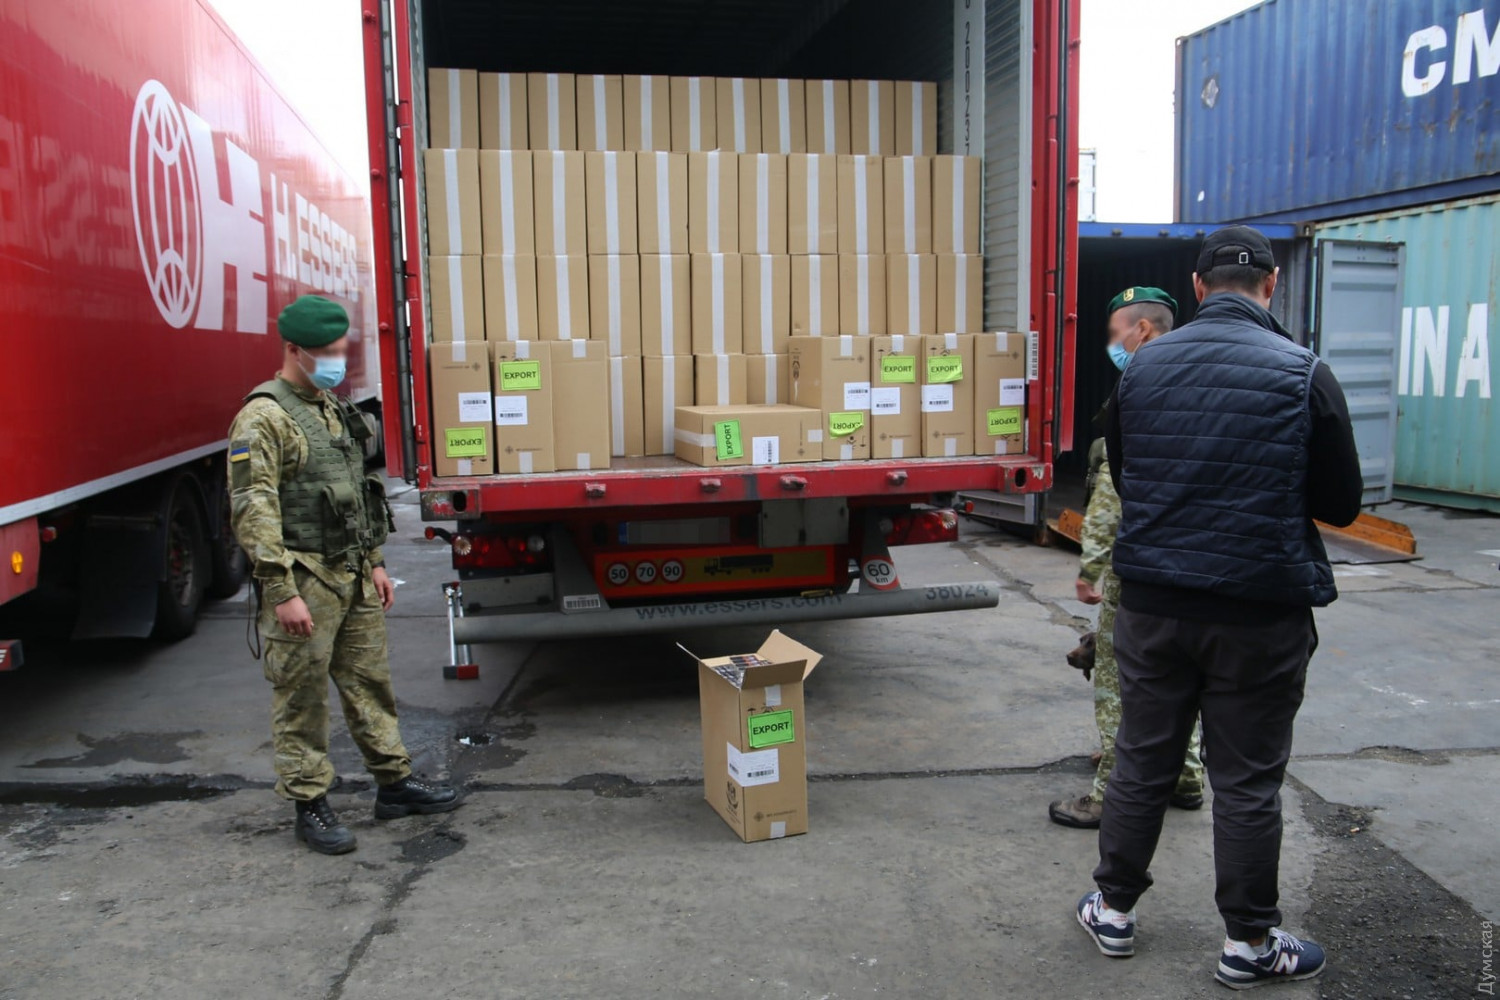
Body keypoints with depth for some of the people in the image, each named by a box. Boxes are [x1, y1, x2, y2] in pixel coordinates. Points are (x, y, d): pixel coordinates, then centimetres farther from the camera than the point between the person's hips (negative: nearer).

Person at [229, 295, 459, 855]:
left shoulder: (335, 410, 15)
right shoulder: (264, 418, -12)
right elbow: (252, 510, -17)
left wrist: (375, 562, 18)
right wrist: (282, 591, -21)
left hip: (353, 575, 8)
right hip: (304, 577, -8)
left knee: (370, 681, 14)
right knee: (302, 698, 2)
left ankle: (395, 783, 24)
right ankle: (310, 805, 14)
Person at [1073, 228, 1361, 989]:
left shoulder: (1142, 368, 1)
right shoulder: (1303, 373, -9)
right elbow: (1341, 503, -2)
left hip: (1153, 603, 3)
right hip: (1262, 612, -2)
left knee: (1142, 762, 15)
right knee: (1246, 783, 9)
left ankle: (1112, 910, 28)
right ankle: (1249, 944, 24)